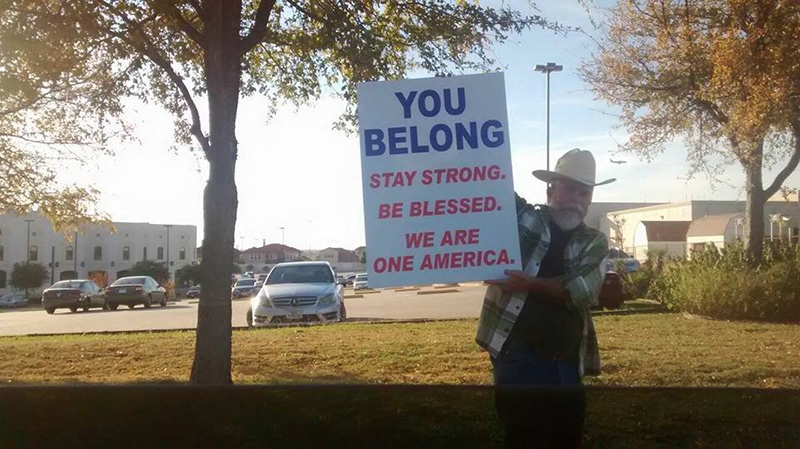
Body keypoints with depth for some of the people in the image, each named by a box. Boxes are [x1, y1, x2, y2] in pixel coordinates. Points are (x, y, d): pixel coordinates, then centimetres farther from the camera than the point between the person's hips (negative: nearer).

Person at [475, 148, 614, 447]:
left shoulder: (595, 243, 8)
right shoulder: (520, 217, 3)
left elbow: (582, 291, -8)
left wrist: (529, 284, -19)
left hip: (565, 363, 3)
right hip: (515, 356, -3)